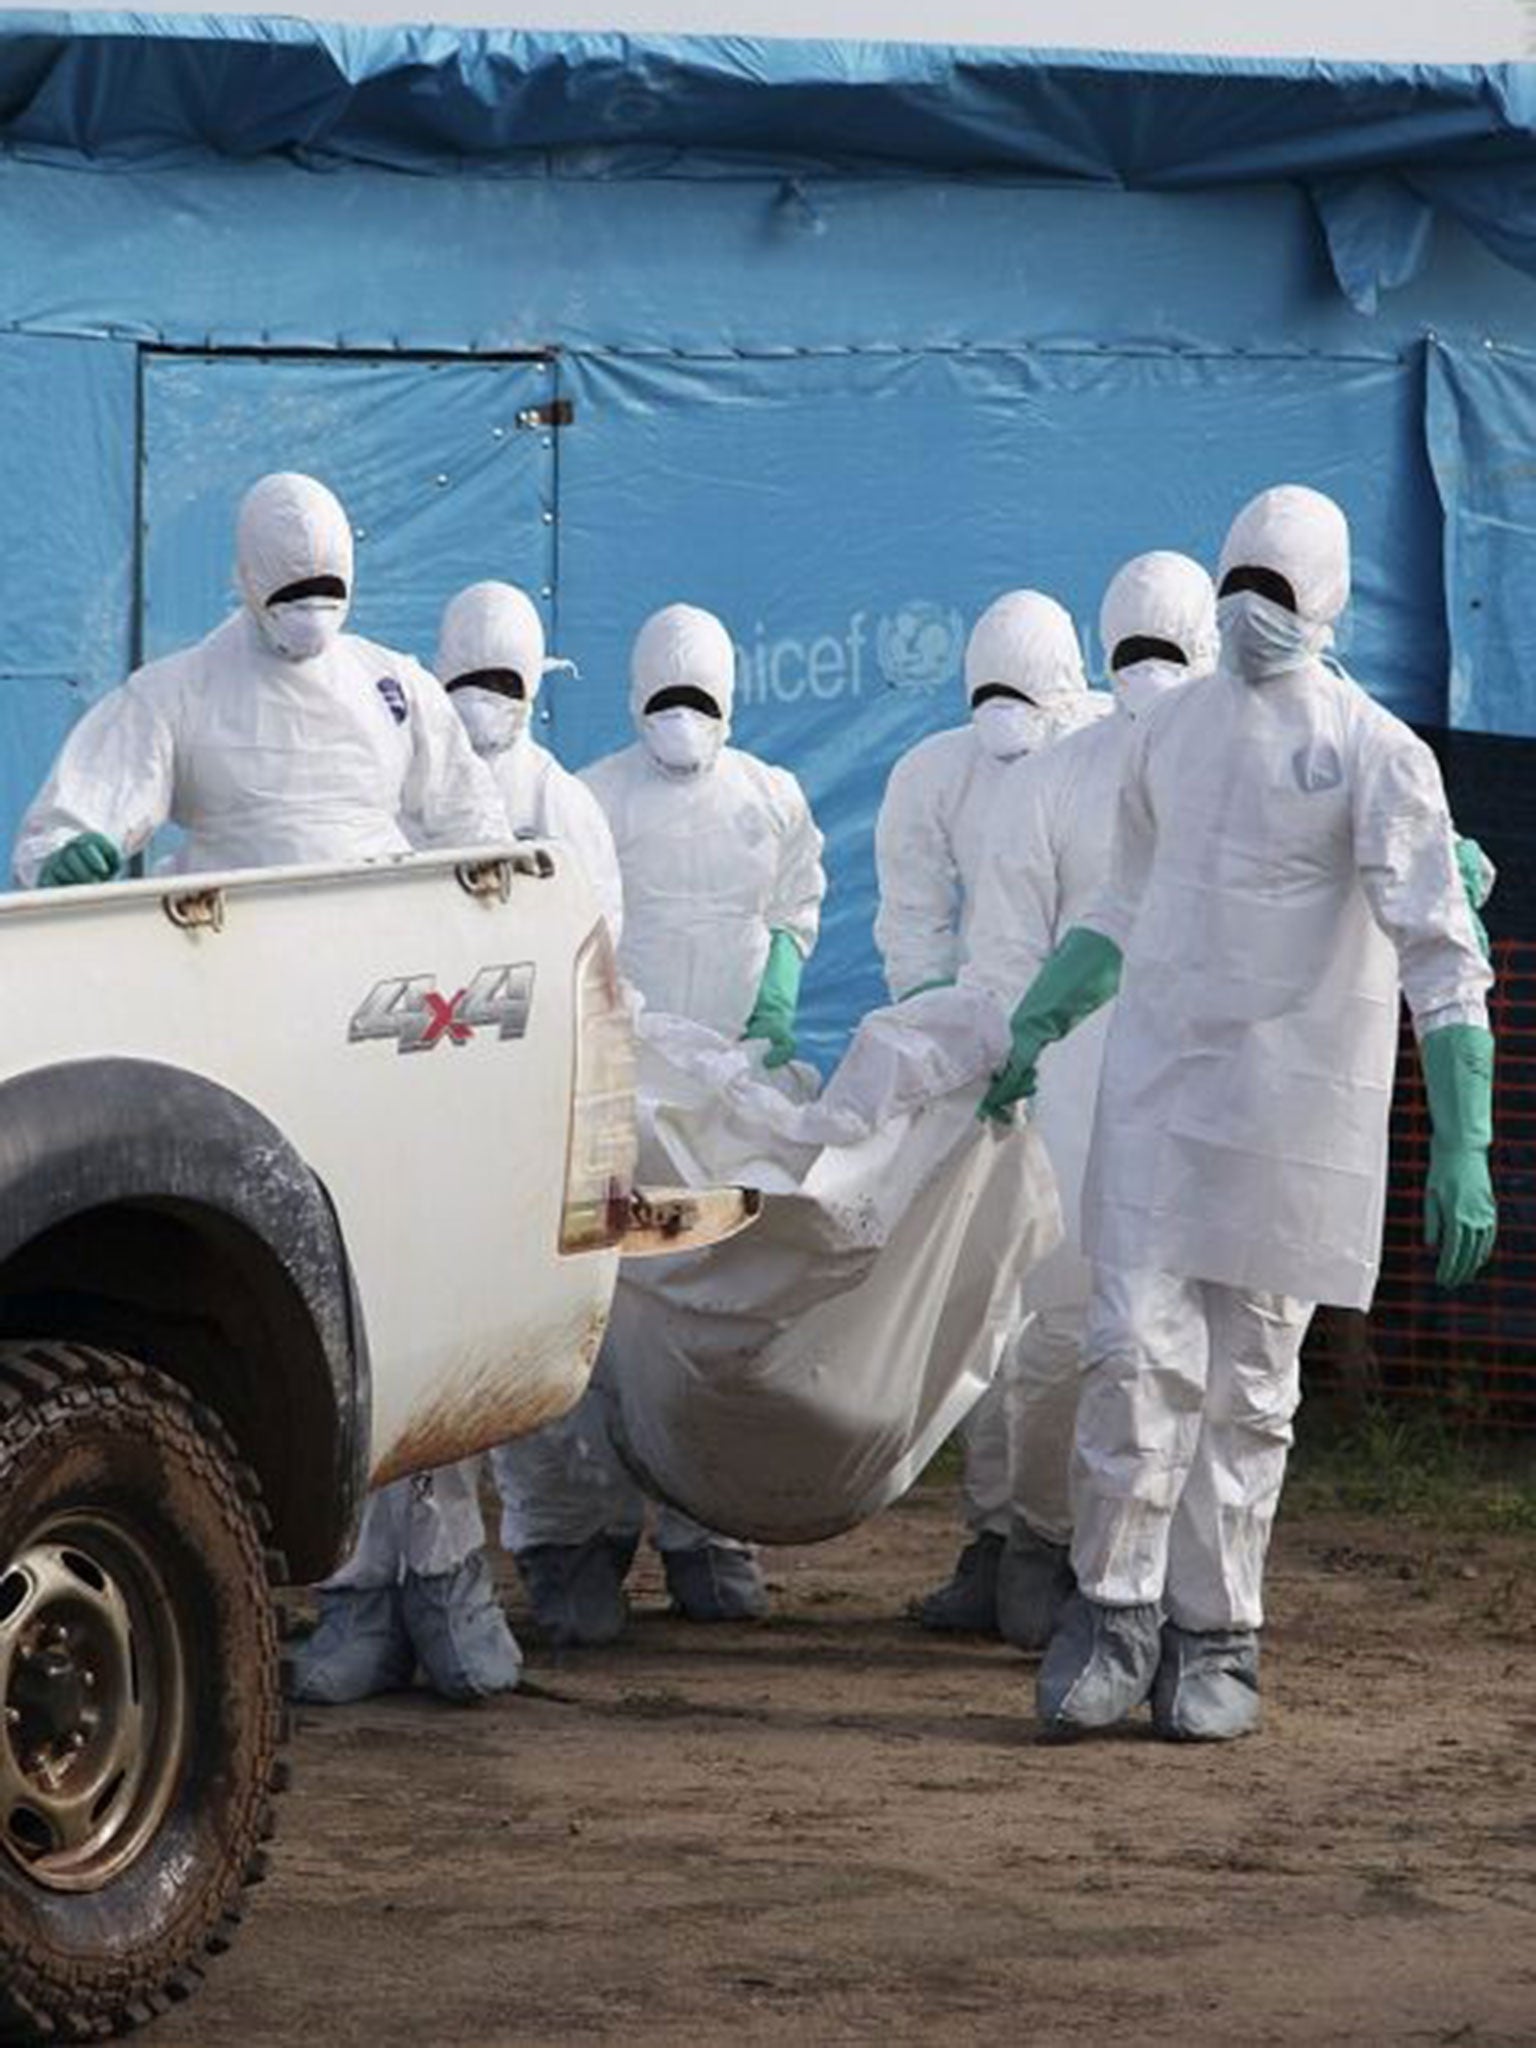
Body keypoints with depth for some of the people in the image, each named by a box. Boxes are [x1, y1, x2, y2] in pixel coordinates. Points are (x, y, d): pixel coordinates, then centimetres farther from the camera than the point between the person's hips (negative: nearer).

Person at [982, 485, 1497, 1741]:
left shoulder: (1376, 754, -7)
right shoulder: (1173, 730, 9)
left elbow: (1440, 956, -12)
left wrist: (1464, 1147, -18)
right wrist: (1038, 1030, 27)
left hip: (1294, 1107, -3)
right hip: (1157, 1091, 3)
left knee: (1250, 1380, 3)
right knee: (1139, 1352, -6)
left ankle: (1217, 1640, 11)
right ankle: (1115, 1612, 4)